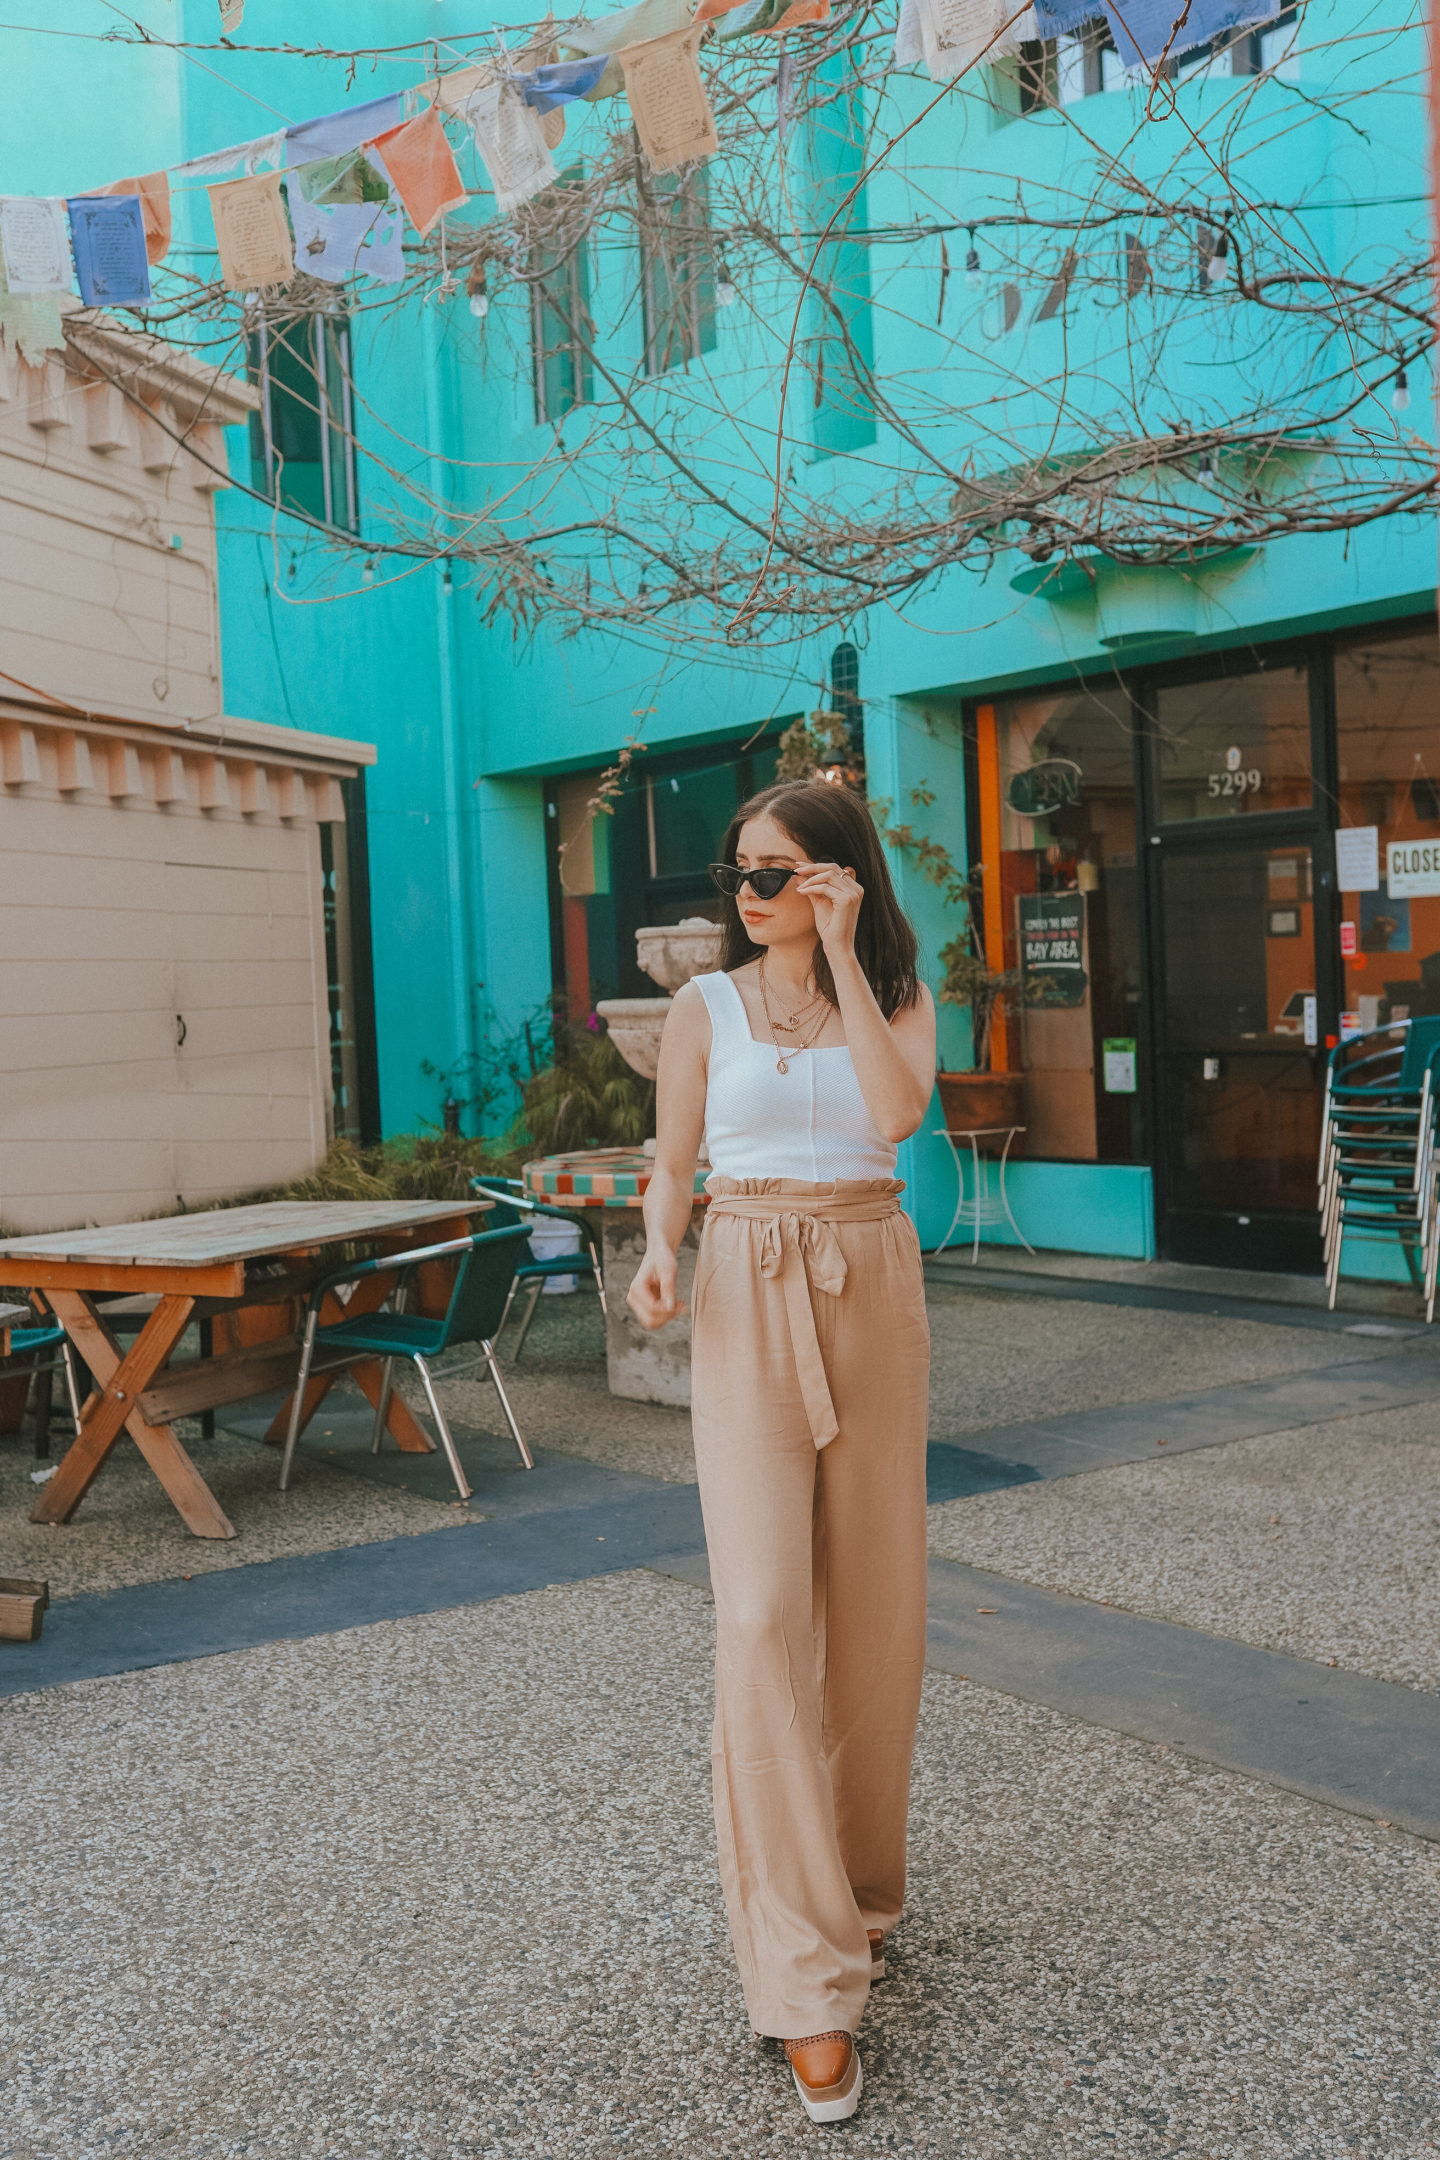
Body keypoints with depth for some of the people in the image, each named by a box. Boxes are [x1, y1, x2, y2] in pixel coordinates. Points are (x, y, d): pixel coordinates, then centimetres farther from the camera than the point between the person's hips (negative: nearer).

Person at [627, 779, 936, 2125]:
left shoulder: (897, 998, 4)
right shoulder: (705, 1007, 4)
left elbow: (897, 1112, -16)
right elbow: (673, 1166, 6)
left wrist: (842, 954, -14)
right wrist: (658, 1252, -15)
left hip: (870, 1294, 2)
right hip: (746, 1304, -1)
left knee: (874, 1603, 8)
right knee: (763, 1614, -10)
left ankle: (855, 1886, 32)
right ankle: (807, 1976, -3)